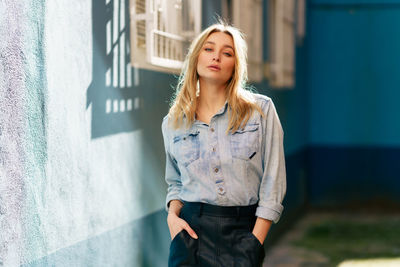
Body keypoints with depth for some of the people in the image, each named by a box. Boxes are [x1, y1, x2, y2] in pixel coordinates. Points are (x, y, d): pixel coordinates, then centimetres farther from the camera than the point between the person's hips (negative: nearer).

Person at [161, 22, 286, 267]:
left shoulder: (261, 110, -1)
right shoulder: (173, 123, 7)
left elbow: (273, 182, -3)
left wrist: (254, 243, -9)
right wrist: (172, 215, -2)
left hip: (243, 231, -1)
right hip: (192, 230, 2)